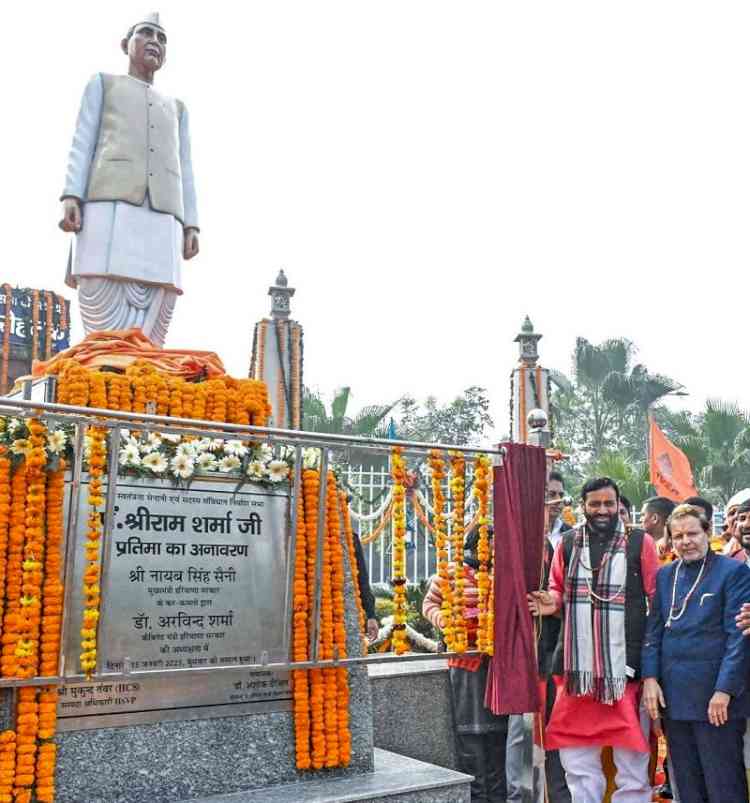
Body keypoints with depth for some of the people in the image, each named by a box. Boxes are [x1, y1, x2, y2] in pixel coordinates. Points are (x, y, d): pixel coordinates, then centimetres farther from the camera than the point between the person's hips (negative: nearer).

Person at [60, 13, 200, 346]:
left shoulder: (176, 107, 34)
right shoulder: (103, 83, 25)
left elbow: (183, 170, 22)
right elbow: (82, 144, 11)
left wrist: (191, 225, 6)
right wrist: (70, 197, -6)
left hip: (160, 222, 3)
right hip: (109, 209, -3)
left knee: (147, 340, -12)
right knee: (108, 336, -17)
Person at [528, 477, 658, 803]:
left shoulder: (640, 543, -1)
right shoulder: (568, 543, 8)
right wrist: (552, 602, -5)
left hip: (625, 667, -3)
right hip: (576, 666, 3)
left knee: (631, 759, 6)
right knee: (577, 758, 14)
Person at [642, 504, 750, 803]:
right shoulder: (665, 575, 10)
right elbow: (653, 630, 11)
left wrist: (725, 690, -15)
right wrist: (650, 677, 0)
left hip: (716, 698, -5)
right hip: (672, 695, 5)